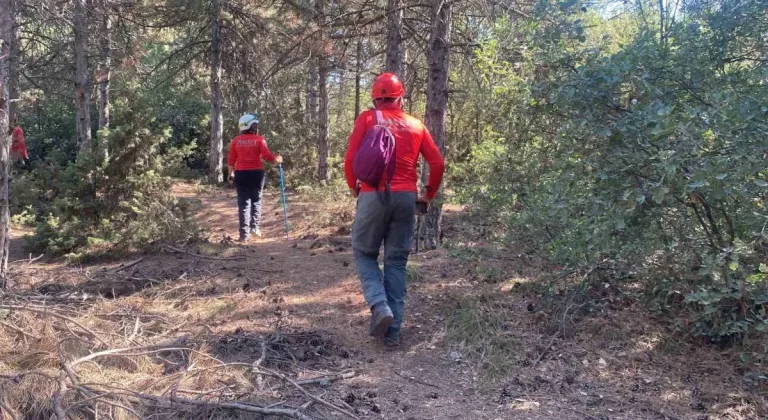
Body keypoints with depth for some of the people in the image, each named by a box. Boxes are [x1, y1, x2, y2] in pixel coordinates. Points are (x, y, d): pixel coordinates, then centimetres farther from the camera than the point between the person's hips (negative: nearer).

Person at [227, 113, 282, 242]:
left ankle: (244, 234, 2)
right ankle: (255, 226, 6)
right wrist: (277, 159, 8)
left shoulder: (236, 140, 3)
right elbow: (267, 156, -11)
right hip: (256, 173, -1)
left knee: (243, 203, 5)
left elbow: (231, 160, 4)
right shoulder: (259, 139, -3)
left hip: (241, 173, 1)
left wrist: (231, 174, 16)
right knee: (256, 201, 17)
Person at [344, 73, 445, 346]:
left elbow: (350, 159, -4)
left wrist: (354, 189, 13)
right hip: (406, 197, 3)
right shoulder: (415, 125, 12)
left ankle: (379, 306, -8)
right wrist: (429, 194, 22)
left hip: (374, 195, -3)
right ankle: (393, 330, 7)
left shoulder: (367, 119, 3)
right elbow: (438, 164, 9)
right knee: (397, 262, 9)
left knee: (364, 253, 14)